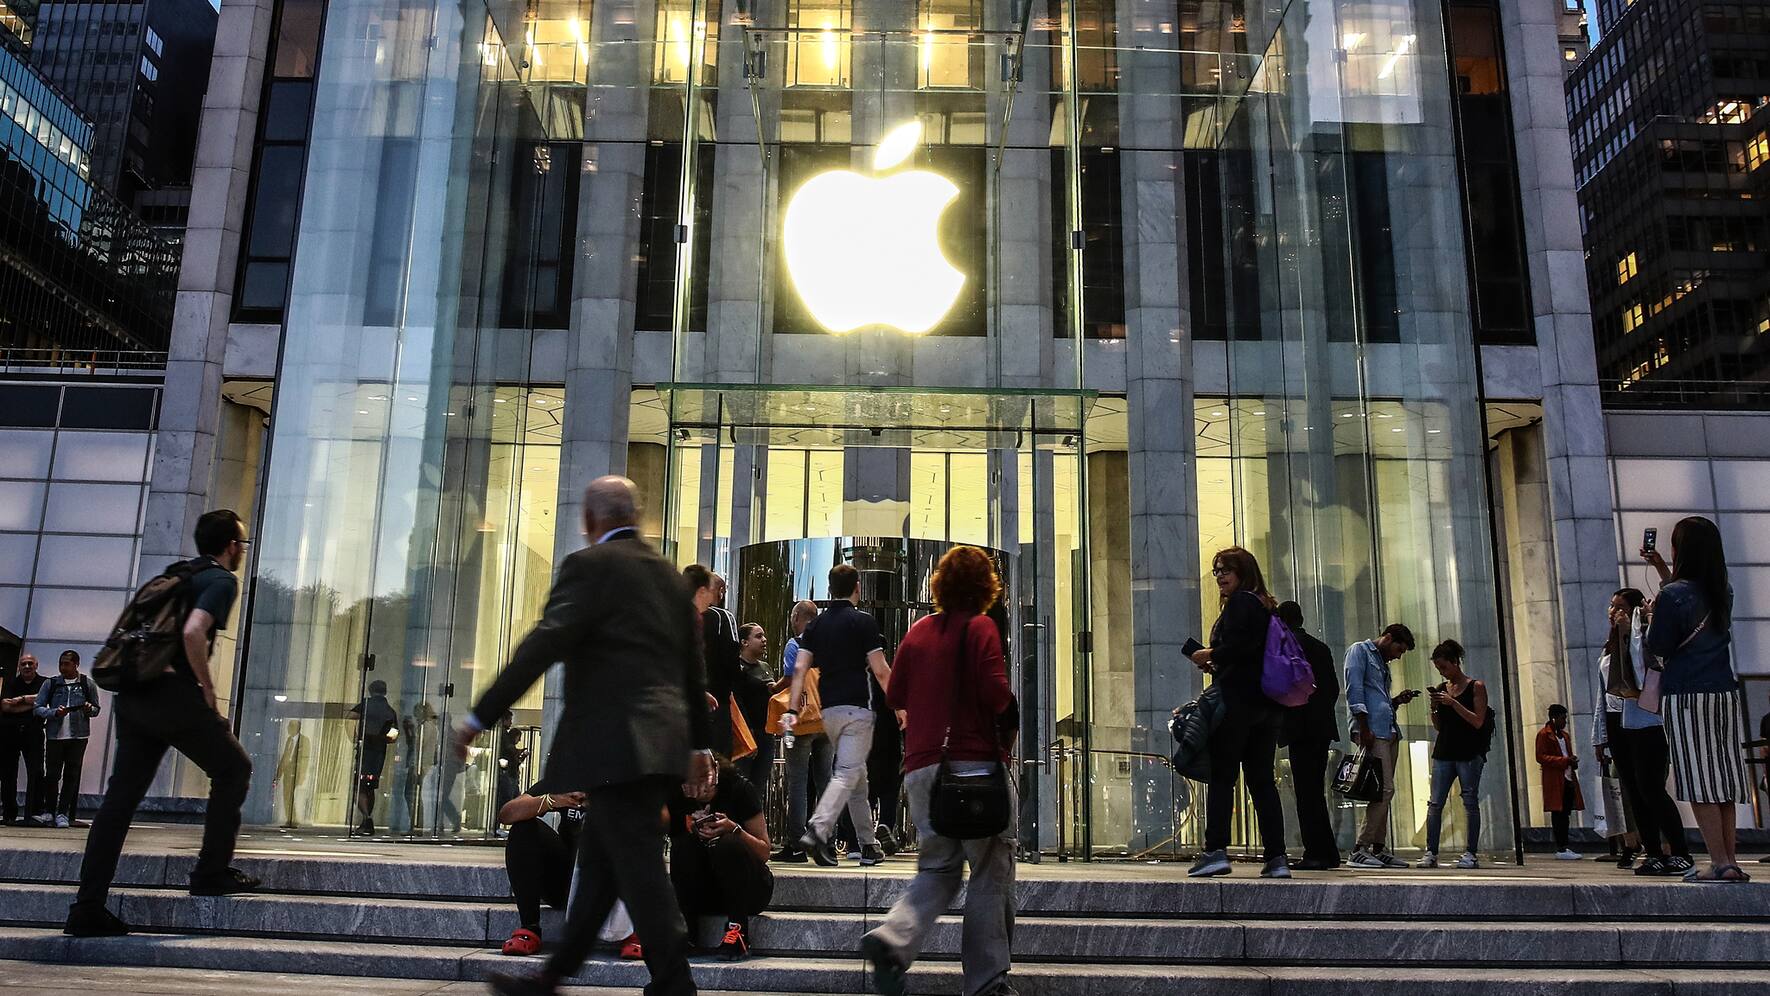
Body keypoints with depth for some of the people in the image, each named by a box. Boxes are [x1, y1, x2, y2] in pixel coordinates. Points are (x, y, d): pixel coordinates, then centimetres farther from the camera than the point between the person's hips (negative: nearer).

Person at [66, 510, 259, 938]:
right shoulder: (222, 580, -3)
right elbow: (193, 632, -21)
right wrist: (208, 688, -10)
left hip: (130, 695, 8)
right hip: (174, 694, -8)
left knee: (121, 796, 7)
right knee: (233, 768, 9)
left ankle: (88, 907, 5)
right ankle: (212, 872, 6)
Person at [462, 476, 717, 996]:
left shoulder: (589, 565, -6)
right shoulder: (669, 574, 16)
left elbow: (543, 645, -16)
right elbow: (693, 669, 19)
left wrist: (479, 717, -13)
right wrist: (699, 744, 26)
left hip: (615, 741, -8)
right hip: (662, 739, 9)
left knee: (640, 872, -4)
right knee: (599, 866, 16)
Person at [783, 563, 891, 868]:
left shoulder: (816, 624, 10)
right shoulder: (863, 622, -5)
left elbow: (800, 668, 2)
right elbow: (880, 671, -8)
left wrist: (792, 709, 1)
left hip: (829, 709, 6)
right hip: (857, 707, -6)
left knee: (858, 777, 16)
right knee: (847, 774, -9)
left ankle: (868, 845, 21)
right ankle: (817, 830, -27)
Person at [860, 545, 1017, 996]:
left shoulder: (918, 631, 10)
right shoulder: (979, 627, -5)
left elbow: (894, 695, 12)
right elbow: (997, 693, -15)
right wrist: (1005, 714, 6)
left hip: (922, 766, 5)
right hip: (976, 764, -5)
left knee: (937, 870, 13)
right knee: (990, 875, 6)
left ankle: (893, 938, -12)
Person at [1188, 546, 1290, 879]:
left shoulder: (1240, 602, -6)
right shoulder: (1267, 606, 21)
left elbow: (1240, 645, -20)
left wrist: (1210, 655, -4)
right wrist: (1218, 665, 17)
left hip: (1238, 699, -9)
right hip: (1269, 703, 9)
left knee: (1221, 776, -7)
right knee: (1262, 779, 8)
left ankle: (1215, 851, -12)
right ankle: (1277, 858, 4)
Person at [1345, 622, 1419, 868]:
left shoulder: (1382, 663, 27)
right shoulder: (1359, 651, 0)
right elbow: (1354, 691, -12)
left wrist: (1397, 701, 10)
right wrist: (1364, 728, -19)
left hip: (1390, 731, 10)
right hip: (1372, 731, -10)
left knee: (1384, 791, 8)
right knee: (1385, 789, -15)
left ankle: (1379, 848, 12)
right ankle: (1360, 850, -13)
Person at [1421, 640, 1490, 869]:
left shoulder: (1476, 687, 0)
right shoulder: (1442, 689, 13)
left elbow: (1478, 722, -8)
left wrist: (1453, 703, -15)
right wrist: (1434, 708, -2)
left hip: (1469, 753, -5)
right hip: (1444, 753, 5)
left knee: (1470, 803, -2)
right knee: (1435, 803, -2)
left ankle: (1470, 854, 3)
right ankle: (1431, 853, -1)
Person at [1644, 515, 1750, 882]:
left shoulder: (1672, 596, -12)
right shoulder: (1723, 592, 10)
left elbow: (1659, 648, -7)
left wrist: (1652, 616, 10)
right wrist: (1660, 569, 36)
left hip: (1687, 697, -7)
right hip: (1724, 693, 7)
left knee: (1698, 781, -6)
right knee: (1721, 782, 10)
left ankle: (1720, 863, -8)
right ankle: (1731, 859, 12)